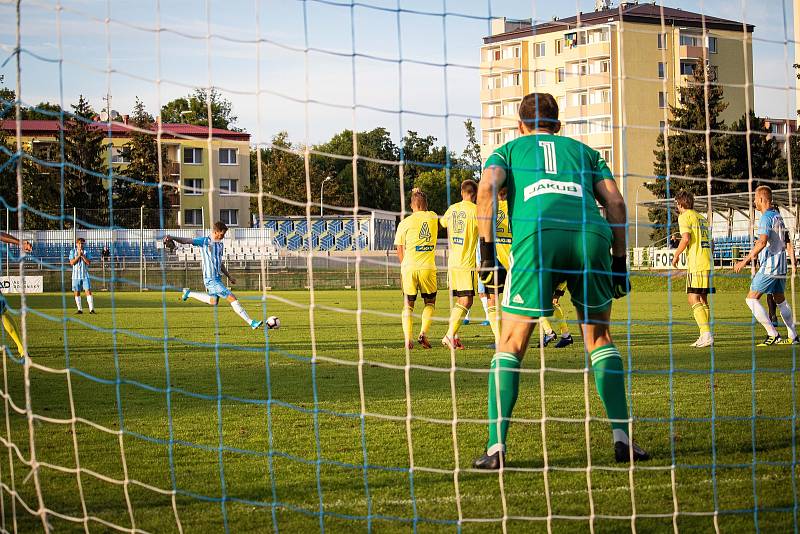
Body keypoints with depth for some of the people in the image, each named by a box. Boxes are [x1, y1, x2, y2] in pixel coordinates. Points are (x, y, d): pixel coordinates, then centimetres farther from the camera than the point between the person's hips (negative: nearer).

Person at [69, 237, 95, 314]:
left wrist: (82, 255, -12)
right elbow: (72, 262, -6)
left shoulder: (86, 252, 5)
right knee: (76, 293, 3)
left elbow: (89, 262, -6)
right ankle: (79, 309, 11)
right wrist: (79, 256, -13)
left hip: (85, 275, -1)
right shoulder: (73, 251, 4)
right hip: (76, 275, 1)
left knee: (88, 291, -9)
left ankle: (91, 309, -10)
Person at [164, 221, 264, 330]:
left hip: (217, 278, 9)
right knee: (232, 298, -12)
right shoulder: (204, 241, -9)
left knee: (213, 301, 21)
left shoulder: (220, 245, 14)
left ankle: (188, 293, 34)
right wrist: (172, 238, -35)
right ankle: (251, 322, -10)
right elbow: (187, 241, -19)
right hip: (211, 279, -9)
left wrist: (229, 276, 24)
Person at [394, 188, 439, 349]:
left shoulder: (405, 223, 1)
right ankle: (423, 333, -3)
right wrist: (420, 195, 32)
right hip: (428, 268, 0)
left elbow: (400, 250, 5)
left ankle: (408, 339, -3)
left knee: (408, 304, 8)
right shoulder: (433, 217, 5)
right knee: (430, 302, 15)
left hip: (409, 268, 0)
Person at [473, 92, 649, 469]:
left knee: (511, 345, 7)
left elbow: (487, 187, 6)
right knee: (599, 337, 19)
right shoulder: (583, 150, 33)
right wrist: (620, 260, 22)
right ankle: (622, 438, 11)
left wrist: (487, 252, 4)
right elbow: (615, 201, 20)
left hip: (536, 236, -2)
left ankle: (495, 448, 1)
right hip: (592, 235, 2)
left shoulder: (508, 149, 28)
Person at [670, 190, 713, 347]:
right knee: (703, 300, 12)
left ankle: (707, 334, -21)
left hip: (696, 264, -8)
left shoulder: (684, 216, -3)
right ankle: (705, 336, 10)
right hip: (708, 263, 8)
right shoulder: (701, 218, 21)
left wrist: (676, 255, -3)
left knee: (694, 300, -10)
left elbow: (686, 239, -15)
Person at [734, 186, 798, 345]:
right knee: (780, 300, 17)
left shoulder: (766, 217, -13)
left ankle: (773, 334, -13)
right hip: (781, 266, 9)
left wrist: (745, 261, -23)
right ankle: (793, 336, 17)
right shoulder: (778, 216, 15)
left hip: (769, 267, -9)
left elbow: (762, 242, -24)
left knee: (752, 299, -8)